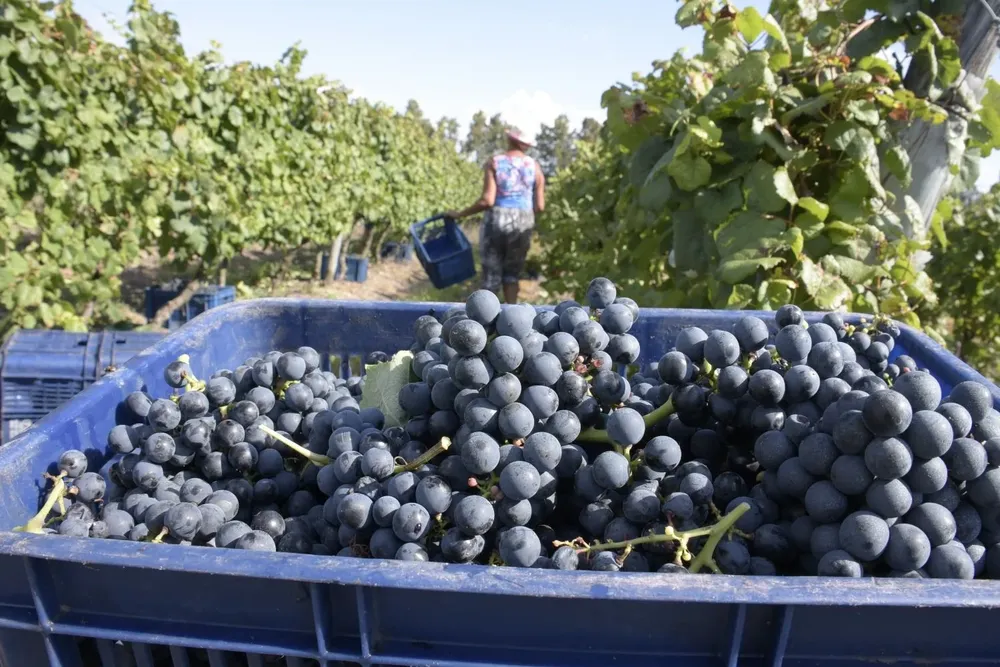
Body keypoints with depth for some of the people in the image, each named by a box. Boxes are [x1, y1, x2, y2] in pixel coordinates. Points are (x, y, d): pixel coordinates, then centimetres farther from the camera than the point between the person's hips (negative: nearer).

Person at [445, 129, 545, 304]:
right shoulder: (534, 165, 3)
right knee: (512, 274, 17)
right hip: (523, 224, 2)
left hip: (497, 221, -2)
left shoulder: (494, 163, -5)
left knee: (491, 276, 6)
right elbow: (540, 206, 1)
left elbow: (487, 201, -13)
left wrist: (460, 214, -2)